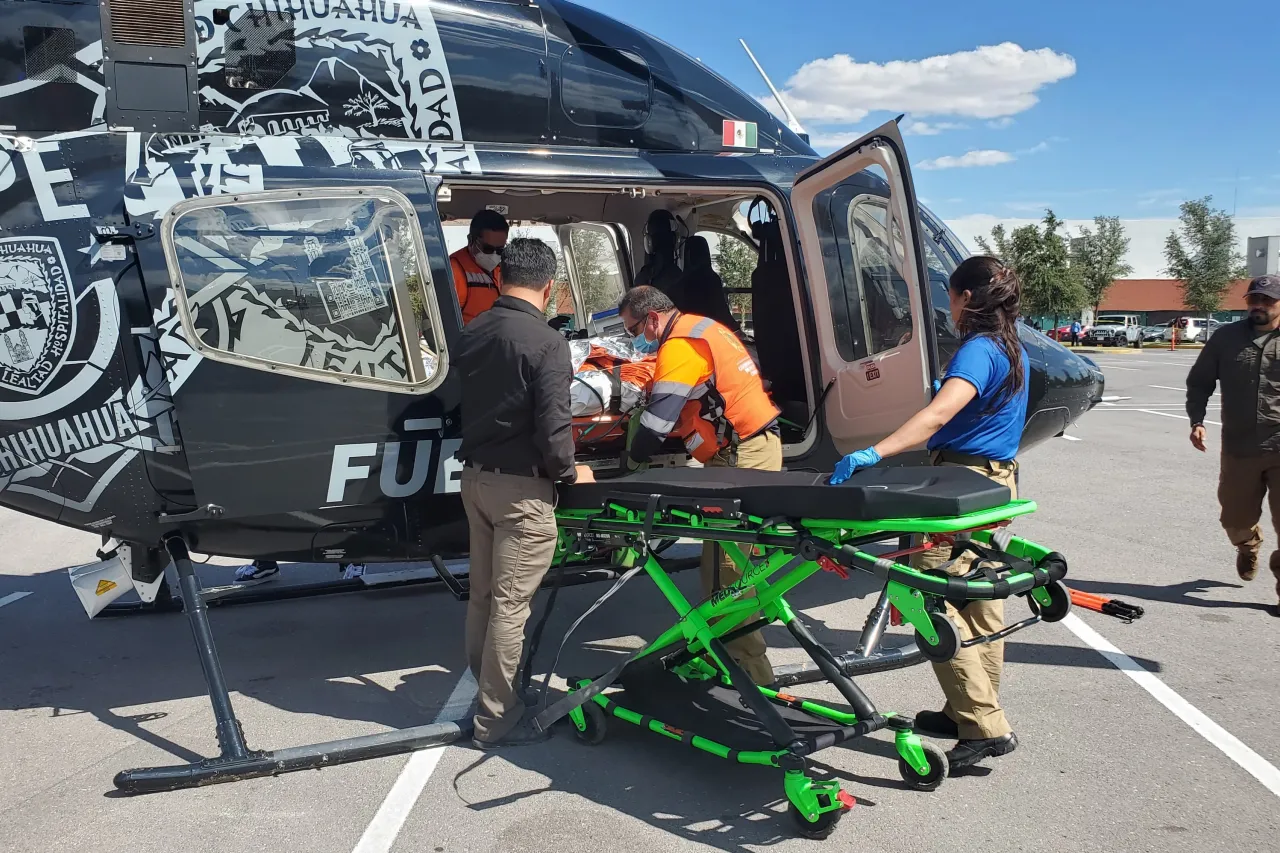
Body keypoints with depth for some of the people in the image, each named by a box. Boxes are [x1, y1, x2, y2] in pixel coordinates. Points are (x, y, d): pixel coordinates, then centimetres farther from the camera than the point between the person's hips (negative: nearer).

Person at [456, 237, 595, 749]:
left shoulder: (471, 334, 6)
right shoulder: (547, 342, -17)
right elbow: (552, 425, -19)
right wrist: (569, 471, -3)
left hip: (474, 477, 8)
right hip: (521, 487, -8)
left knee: (482, 596, 16)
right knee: (511, 604, -1)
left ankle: (483, 692, 29)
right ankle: (496, 719, 7)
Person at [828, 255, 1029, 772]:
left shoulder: (978, 351, -16)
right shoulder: (1014, 352, 13)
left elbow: (938, 415, -32)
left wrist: (873, 453, -40)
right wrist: (951, 388, 35)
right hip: (997, 482, 11)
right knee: (980, 603, 15)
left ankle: (987, 729, -6)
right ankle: (970, 713, 27)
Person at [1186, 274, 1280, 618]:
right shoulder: (1226, 337, 4)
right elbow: (1199, 381, 10)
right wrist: (1197, 420, -3)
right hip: (1238, 448, 2)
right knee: (1235, 518, 16)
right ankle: (1248, 545, 50)